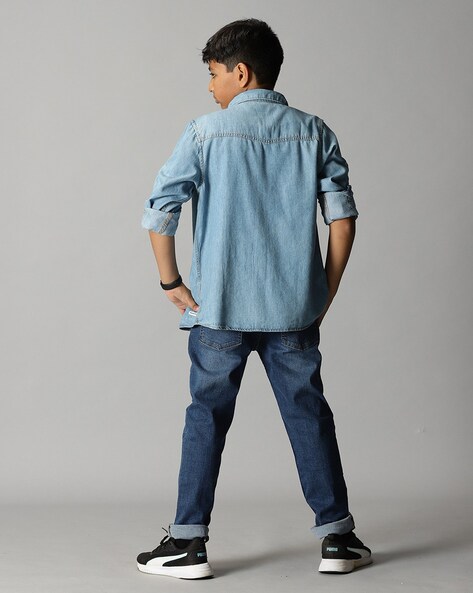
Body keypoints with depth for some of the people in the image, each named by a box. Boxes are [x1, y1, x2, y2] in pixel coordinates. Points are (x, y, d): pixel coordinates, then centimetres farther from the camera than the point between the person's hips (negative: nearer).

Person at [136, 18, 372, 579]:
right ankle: (337, 537, 15)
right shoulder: (314, 132, 4)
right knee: (309, 415, 10)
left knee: (206, 416, 7)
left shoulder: (206, 132, -3)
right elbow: (343, 215, -1)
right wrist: (325, 291, 6)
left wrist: (171, 282, 2)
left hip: (219, 305, -2)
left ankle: (188, 541, 9)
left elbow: (158, 210, -8)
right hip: (294, 308, 2)